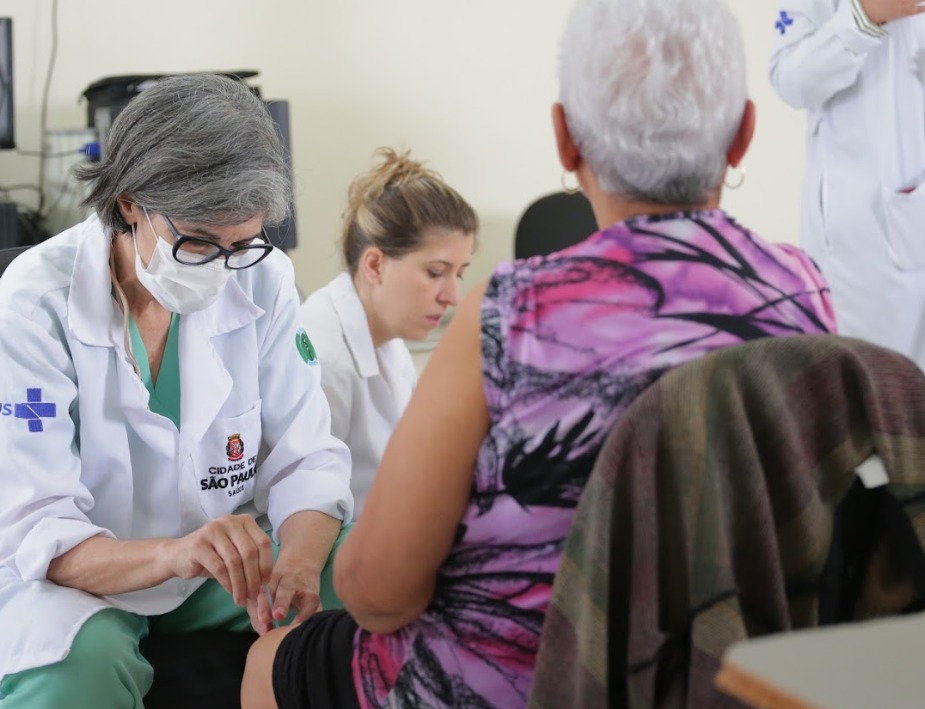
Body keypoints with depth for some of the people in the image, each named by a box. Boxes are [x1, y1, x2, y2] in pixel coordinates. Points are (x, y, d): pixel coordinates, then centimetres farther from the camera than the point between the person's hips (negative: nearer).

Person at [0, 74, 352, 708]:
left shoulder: (262, 279, -7)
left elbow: (306, 460, -6)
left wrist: (298, 564, -30)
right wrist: (173, 554, -44)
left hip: (224, 560, 4)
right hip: (76, 576, -3)